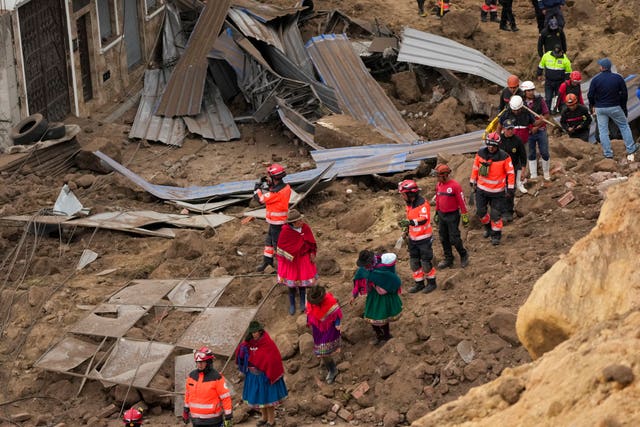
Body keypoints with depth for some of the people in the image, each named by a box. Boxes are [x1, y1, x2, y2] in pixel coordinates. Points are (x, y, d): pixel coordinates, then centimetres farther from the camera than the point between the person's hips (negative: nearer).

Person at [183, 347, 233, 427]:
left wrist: (228, 417, -12)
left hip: (212, 420, -5)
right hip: (196, 420, 5)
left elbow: (226, 398, -12)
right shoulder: (192, 375, 2)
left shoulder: (216, 377, -14)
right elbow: (188, 394, 16)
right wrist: (186, 410, 20)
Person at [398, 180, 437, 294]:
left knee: (426, 262, 0)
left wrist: (409, 223, -47)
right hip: (413, 238, 8)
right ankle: (419, 284, 25)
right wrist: (406, 232, 20)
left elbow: (424, 219, -35)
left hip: (424, 238, -8)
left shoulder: (423, 204, -23)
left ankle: (431, 283, 17)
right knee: (414, 262, 12)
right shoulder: (408, 204, 4)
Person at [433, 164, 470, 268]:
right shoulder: (438, 185, 4)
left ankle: (464, 255, 18)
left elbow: (462, 201, -14)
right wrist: (436, 213, 21)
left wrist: (465, 217, -12)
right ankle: (448, 259, 25)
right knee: (444, 239, 12)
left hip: (452, 216, -7)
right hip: (442, 215, 7)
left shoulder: (455, 185, -18)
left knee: (454, 239, -4)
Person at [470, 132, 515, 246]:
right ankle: (488, 227, 38)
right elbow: (475, 168, 7)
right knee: (480, 211, 11)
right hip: (481, 189, 3)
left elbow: (510, 173, -7)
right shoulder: (480, 153, -6)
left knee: (496, 214, 1)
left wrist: (511, 189, -7)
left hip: (497, 191, -3)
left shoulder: (504, 157, -15)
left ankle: (496, 235, 17)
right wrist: (472, 182, 11)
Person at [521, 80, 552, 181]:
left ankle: (546, 174, 20)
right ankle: (533, 175, 18)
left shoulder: (540, 100, -3)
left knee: (545, 153, 3)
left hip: (541, 130, 0)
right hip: (528, 132, 0)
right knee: (531, 154, 8)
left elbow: (547, 116, -3)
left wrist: (537, 126, -13)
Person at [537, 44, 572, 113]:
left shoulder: (565, 59, -13)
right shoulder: (547, 56, -10)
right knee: (548, 97, 3)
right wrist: (539, 75, 15)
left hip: (560, 82, -1)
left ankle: (555, 109, 27)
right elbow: (541, 65, 7)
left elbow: (568, 72, -1)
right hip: (548, 81, 1)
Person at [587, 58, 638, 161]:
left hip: (600, 109, 0)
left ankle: (608, 153, 7)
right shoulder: (618, 78, -8)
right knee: (624, 126, 13)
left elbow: (590, 95, -5)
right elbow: (624, 93, -1)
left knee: (603, 130, 8)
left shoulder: (595, 80, -10)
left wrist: (592, 106, 14)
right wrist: (623, 106, 14)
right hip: (615, 107, 0)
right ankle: (630, 150, 12)